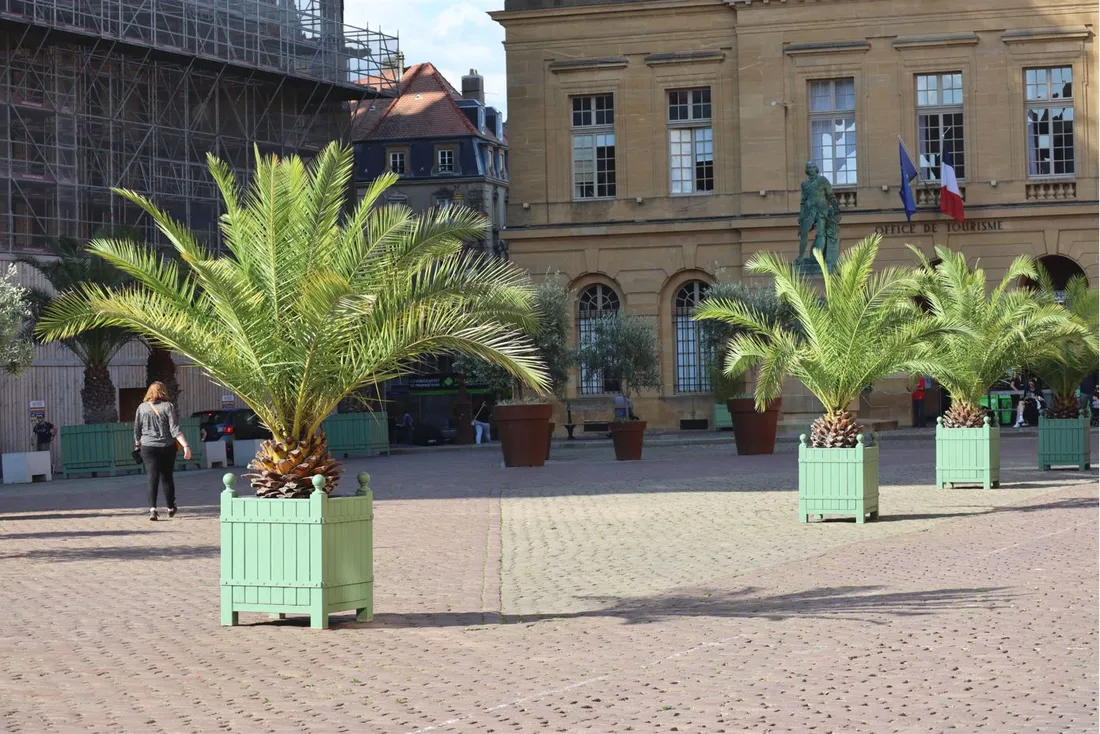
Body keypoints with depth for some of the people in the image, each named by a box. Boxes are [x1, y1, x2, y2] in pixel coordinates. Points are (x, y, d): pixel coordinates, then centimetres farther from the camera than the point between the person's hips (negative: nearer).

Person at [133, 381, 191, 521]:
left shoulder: (142, 407, 2)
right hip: (167, 447, 0)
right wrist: (185, 446, -15)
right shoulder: (168, 406, -3)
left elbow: (136, 430, 9)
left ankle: (152, 508, -21)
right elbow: (175, 429, -12)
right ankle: (171, 508, 26)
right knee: (167, 477, 14)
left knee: (153, 478, -3)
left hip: (148, 447, 0)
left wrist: (137, 444, 25)